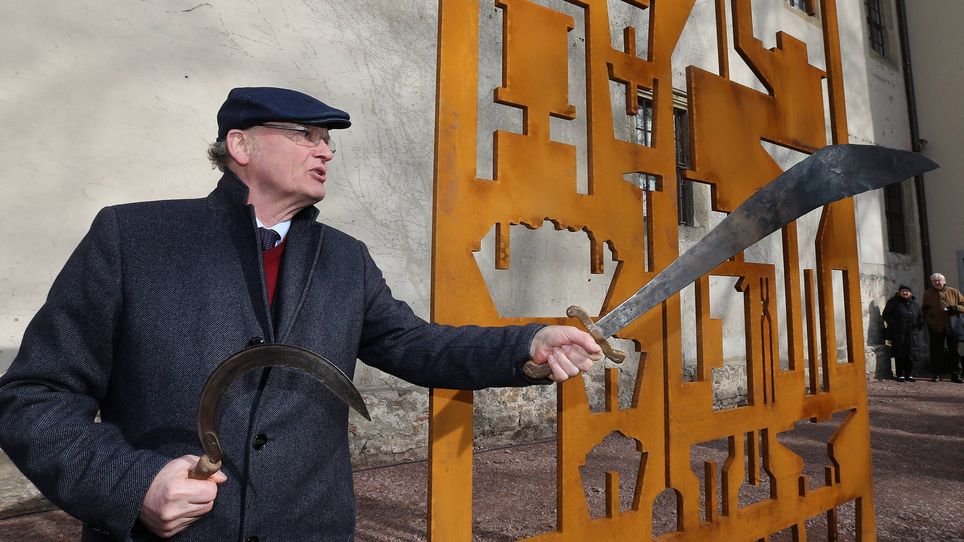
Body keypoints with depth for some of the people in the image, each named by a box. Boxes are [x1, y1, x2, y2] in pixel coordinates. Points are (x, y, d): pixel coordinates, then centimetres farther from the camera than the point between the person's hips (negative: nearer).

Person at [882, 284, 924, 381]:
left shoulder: (914, 304, 17)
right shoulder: (893, 302, 3)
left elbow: (920, 317, 23)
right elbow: (886, 315, -1)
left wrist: (919, 326, 10)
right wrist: (893, 324, -10)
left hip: (912, 333, 4)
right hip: (898, 334, -4)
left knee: (911, 355, 3)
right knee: (899, 355, -3)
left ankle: (909, 374, 13)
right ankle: (900, 375, 2)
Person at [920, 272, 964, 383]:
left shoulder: (953, 292, 7)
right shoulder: (928, 294, 9)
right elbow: (924, 309, 16)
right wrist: (928, 319, -1)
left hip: (952, 327, 0)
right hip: (935, 327, 0)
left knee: (955, 351, 3)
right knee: (936, 352, 3)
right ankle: (937, 374, 9)